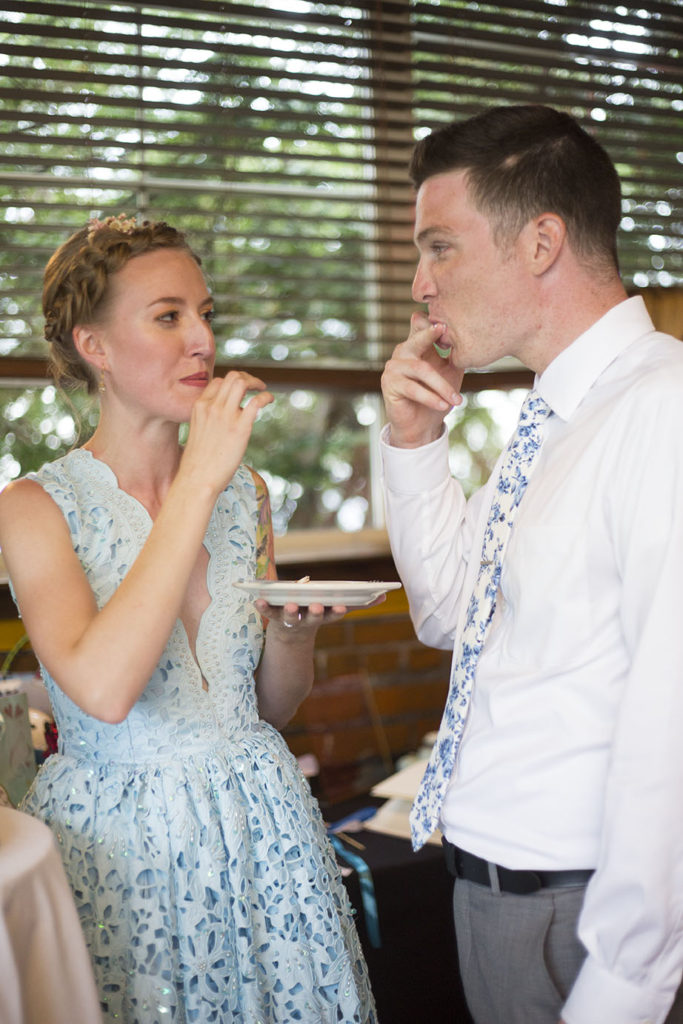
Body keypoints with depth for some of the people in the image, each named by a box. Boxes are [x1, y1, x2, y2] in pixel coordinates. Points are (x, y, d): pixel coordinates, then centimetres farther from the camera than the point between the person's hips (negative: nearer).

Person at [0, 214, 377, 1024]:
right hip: (116, 839, -4)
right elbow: (102, 689, -29)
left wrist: (295, 632, -12)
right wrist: (198, 480, -26)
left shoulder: (246, 492, 4)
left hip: (258, 825, 4)